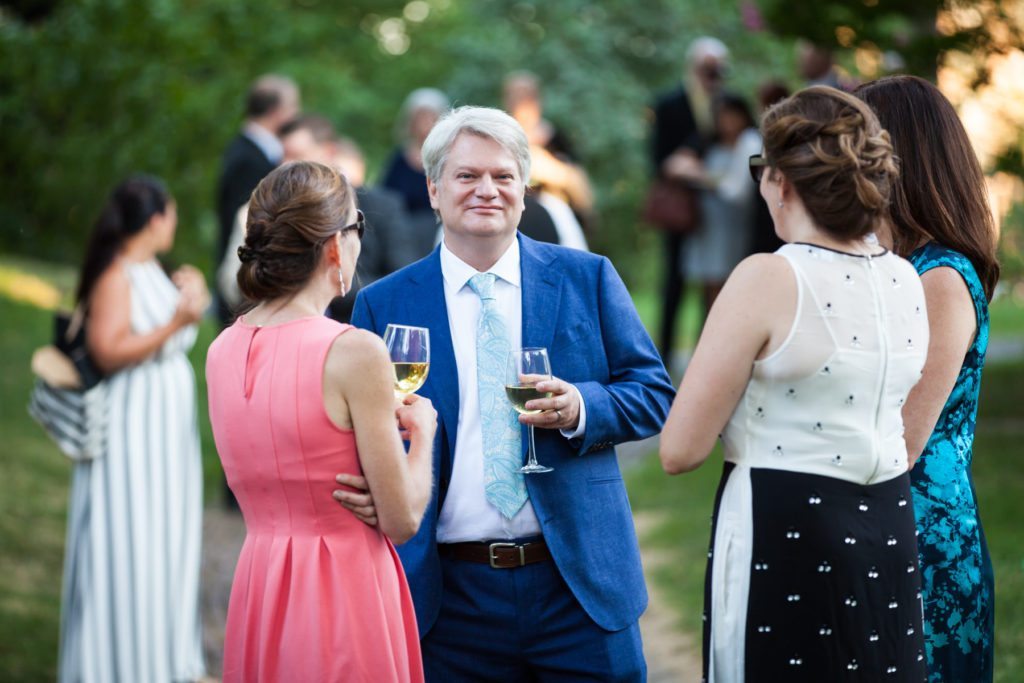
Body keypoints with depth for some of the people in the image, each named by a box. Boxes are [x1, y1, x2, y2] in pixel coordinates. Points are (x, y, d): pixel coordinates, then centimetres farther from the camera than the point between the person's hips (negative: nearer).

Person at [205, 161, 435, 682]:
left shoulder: (221, 351, 3)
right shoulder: (355, 351, -17)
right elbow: (401, 520, -12)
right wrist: (421, 431, 5)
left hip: (259, 594, 7)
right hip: (342, 596, -7)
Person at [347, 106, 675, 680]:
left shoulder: (587, 278, 5)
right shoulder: (383, 305, 5)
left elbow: (654, 393, 5)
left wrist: (581, 408, -15)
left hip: (579, 583, 0)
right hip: (450, 597, 0)